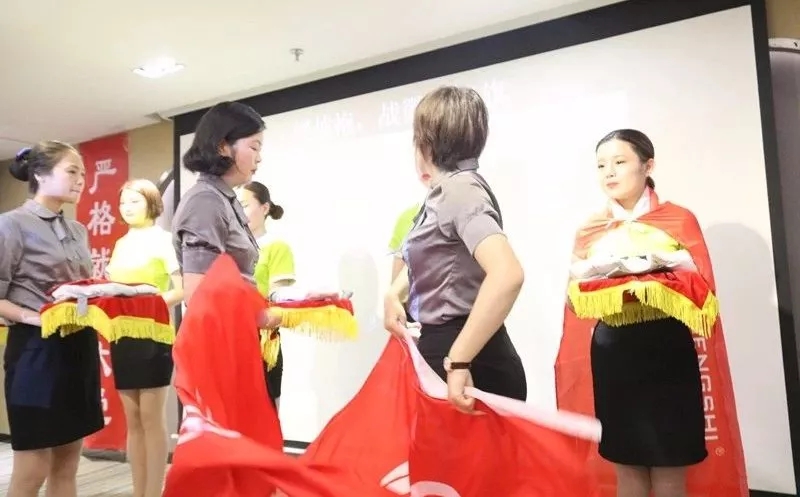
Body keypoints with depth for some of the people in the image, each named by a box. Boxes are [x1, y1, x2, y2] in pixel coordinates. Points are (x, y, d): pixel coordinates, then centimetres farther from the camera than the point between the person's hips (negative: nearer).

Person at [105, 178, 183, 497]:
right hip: (122, 337, 6)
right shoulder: (121, 244, 15)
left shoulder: (163, 239, -3)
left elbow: (183, 289, -12)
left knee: (152, 417, -2)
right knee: (133, 420, 10)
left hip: (153, 335, -6)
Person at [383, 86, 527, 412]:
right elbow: (426, 259, 29)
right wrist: (393, 294, 11)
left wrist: (458, 361, -30)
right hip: (440, 348, 9)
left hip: (471, 366, -9)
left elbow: (508, 275, -34)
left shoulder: (460, 189, -18)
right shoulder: (444, 192, 10)